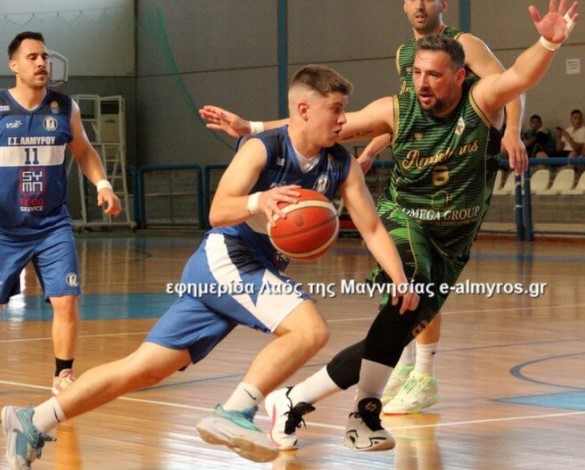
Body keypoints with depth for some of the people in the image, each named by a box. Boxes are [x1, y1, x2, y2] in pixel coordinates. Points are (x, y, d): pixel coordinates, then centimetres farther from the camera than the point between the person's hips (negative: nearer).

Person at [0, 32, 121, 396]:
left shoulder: (65, 108, 1)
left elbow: (84, 151, 16)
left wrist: (102, 184, 0)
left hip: (53, 225, 2)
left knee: (66, 301, -7)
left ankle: (63, 376, 8)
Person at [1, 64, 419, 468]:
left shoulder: (343, 166, 4)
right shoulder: (263, 149, -12)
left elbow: (373, 228, 2)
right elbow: (217, 212, -21)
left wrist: (400, 280, -13)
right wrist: (259, 201, -42)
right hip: (224, 256, -6)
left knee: (145, 369, 3)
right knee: (310, 329, -26)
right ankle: (234, 414, -25)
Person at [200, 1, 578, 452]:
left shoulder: (481, 101, -13)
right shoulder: (397, 111, -11)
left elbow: (520, 76, -34)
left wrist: (548, 44, -55)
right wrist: (250, 128, -11)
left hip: (451, 245, 2)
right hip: (402, 223, -2)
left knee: (394, 336, 1)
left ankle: (293, 401, 18)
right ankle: (366, 412, -18)